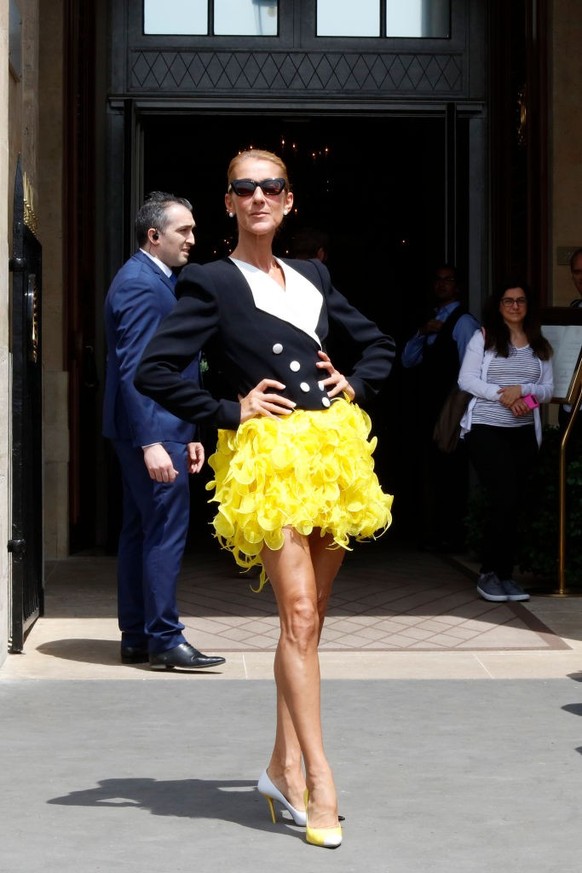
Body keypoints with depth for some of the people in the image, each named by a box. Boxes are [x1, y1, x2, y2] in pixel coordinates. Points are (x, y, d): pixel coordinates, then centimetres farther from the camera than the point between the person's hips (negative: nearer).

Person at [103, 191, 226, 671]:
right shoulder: (140, 284, -14)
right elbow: (134, 369, -21)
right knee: (167, 532, -7)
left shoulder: (156, 280, 17)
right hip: (155, 431, -11)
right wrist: (152, 443, -25)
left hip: (162, 429, 11)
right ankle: (164, 639, -2)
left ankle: (136, 639, 18)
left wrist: (188, 434, 18)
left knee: (140, 532, 12)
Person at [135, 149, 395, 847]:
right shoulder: (210, 283, -1)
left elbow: (378, 343, 26)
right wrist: (230, 411, -9)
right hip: (269, 457, -6)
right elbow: (153, 371, -9)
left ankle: (285, 766, 17)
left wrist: (355, 386, 8)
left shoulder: (313, 277, 16)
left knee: (310, 614, 8)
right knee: (298, 615, -12)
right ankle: (317, 779, -9)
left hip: (334, 449, 6)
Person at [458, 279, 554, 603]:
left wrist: (522, 389, -12)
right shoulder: (484, 337, 3)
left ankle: (504, 574, 12)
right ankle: (490, 573, -4)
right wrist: (502, 395, -15)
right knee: (505, 497, -15)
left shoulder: (540, 345, 12)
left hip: (523, 431, 4)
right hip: (486, 428, -4)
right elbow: (466, 379, -5)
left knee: (515, 503, 3)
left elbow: (548, 389, 8)